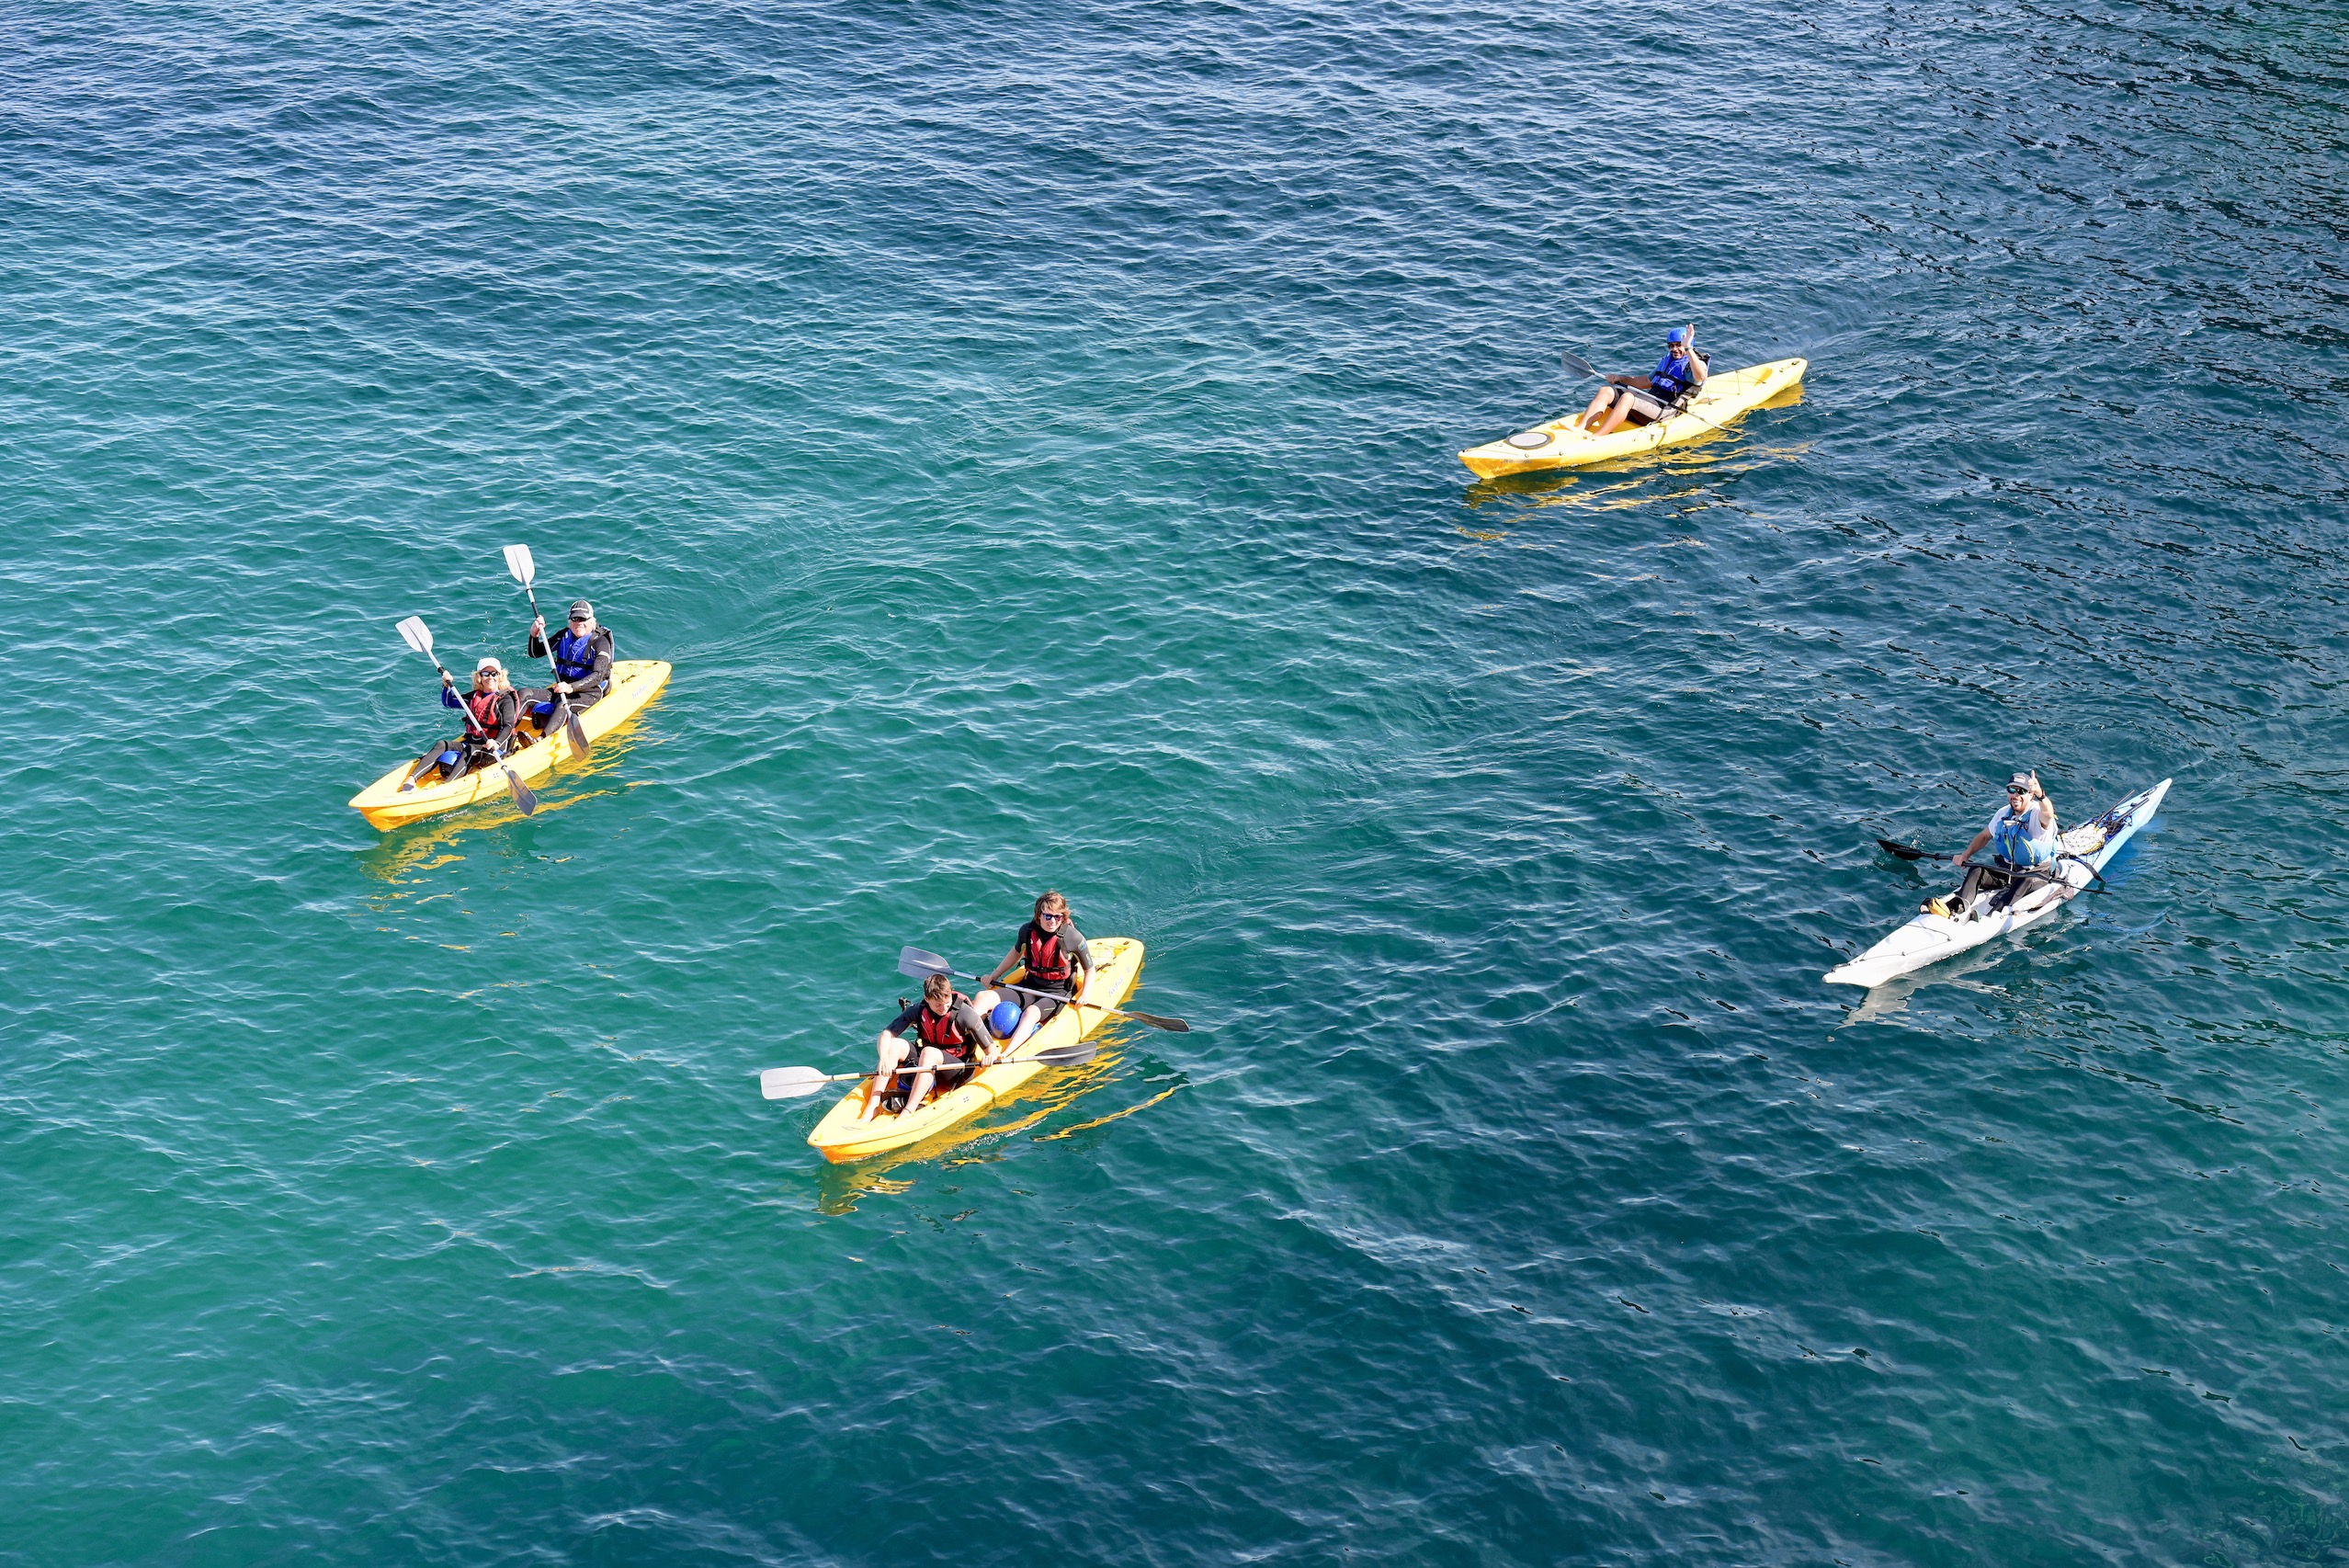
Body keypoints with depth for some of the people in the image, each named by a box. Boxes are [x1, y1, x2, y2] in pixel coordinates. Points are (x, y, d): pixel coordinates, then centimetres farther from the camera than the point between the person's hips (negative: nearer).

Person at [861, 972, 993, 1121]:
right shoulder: (919, 1010, -7)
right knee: (895, 1045, -21)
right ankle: (872, 1107, -30)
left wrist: (988, 1057, -39)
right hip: (923, 1063, 4)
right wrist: (884, 1058, -35)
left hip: (958, 1071, -4)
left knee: (929, 1052, -35)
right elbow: (886, 1034, -14)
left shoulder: (964, 1014, -16)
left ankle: (907, 1113, -45)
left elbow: (989, 1048, -14)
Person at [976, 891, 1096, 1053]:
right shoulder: (1027, 931, -3)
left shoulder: (1073, 937, -14)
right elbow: (1016, 952, 20)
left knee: (1031, 1012, -37)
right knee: (984, 997, -15)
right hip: (1030, 986, 6)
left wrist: (1084, 995, -18)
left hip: (1058, 993, -5)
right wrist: (995, 976, 16)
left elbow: (1089, 970, -2)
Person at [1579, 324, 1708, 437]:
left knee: (1627, 397, -34)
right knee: (1605, 391, -9)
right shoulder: (1667, 360, 27)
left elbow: (1700, 376, -26)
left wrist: (1687, 348, -32)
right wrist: (1621, 379, 23)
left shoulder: (1693, 364, 0)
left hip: (1664, 410, -9)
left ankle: (1595, 438, -43)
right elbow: (1647, 381, 36)